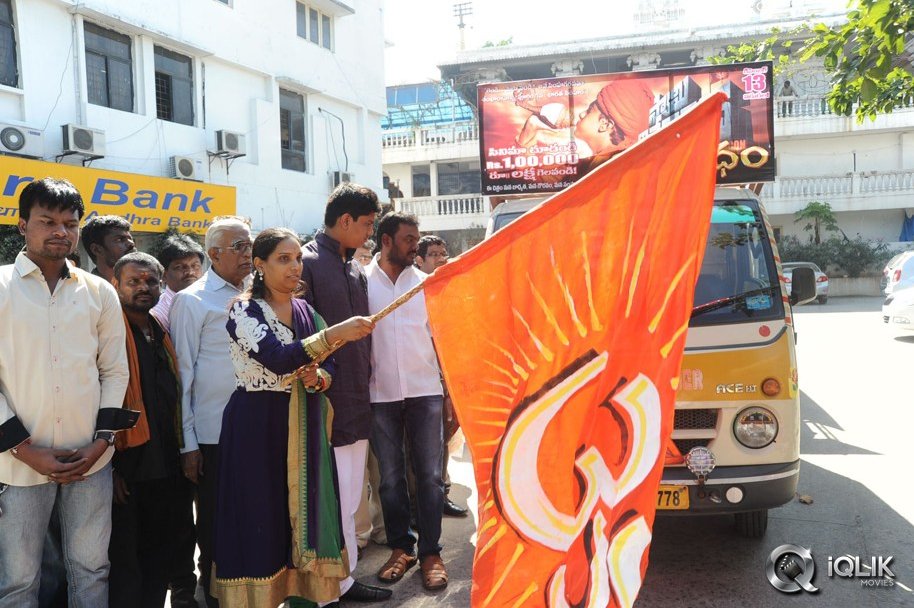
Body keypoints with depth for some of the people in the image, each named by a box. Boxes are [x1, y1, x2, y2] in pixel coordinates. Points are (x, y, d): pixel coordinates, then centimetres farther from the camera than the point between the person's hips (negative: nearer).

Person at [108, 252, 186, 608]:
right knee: (125, 563, 5)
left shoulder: (162, 334, 13)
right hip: (126, 469, -7)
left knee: (160, 559, 15)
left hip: (165, 468, 7)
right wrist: (108, 466, -16)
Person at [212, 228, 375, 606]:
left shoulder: (305, 311, 9)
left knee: (304, 512, 9)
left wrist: (319, 378, -9)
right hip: (257, 426, -5)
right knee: (261, 518, 0)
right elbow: (277, 359, -26)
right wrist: (333, 334, -36)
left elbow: (327, 368, 14)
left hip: (303, 427, 5)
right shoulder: (244, 309, -9)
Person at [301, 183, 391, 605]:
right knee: (335, 496, -2)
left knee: (348, 497, 15)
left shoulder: (355, 269, 15)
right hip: (327, 400, -8)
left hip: (357, 400, 8)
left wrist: (365, 379, 14)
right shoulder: (308, 263, -9)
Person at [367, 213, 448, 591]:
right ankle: (401, 547, 24)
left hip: (424, 391, 1)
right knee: (390, 476, 10)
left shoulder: (426, 284, 5)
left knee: (429, 474, 4)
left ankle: (431, 552, 15)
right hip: (381, 394, -1)